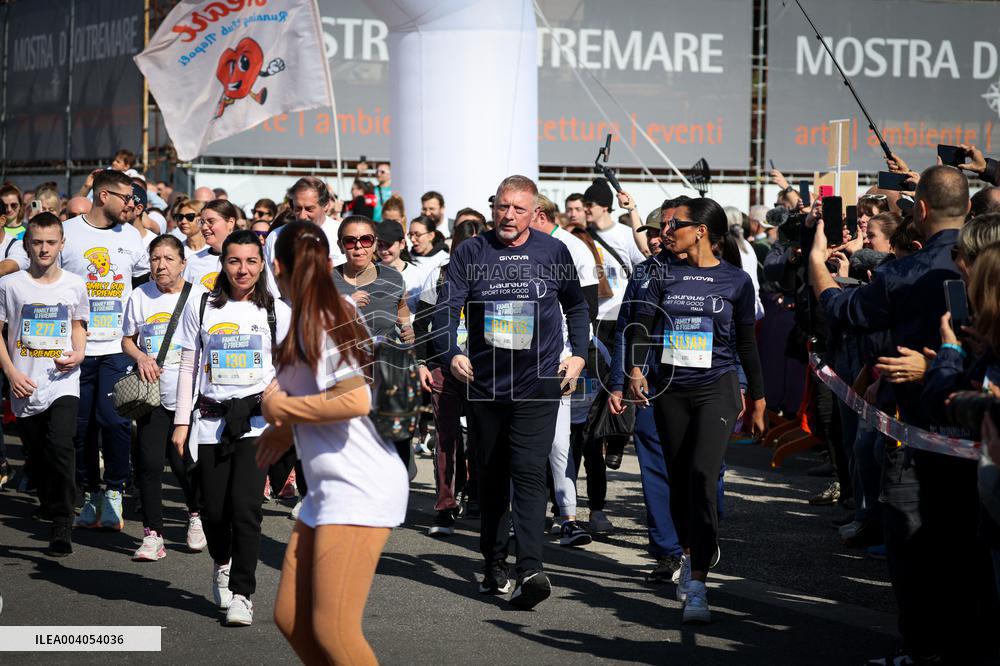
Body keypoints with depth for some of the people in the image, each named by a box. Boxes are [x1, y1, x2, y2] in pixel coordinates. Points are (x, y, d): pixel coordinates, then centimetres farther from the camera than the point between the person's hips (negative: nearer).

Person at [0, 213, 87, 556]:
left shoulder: (74, 284, 5)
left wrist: (78, 354, -2)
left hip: (63, 383, -1)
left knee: (60, 446, -20)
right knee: (38, 456, 10)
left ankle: (62, 527, -15)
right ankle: (49, 505, 36)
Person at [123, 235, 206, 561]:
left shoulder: (198, 297, -2)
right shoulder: (140, 296, 5)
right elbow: (127, 339, 13)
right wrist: (141, 357, -8)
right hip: (151, 393, 2)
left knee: (184, 463, 0)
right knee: (149, 462, -4)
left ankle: (196, 515, 30)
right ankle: (152, 533, 4)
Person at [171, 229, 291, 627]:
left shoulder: (276, 311, 5)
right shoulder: (200, 308, 6)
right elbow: (188, 367, 9)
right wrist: (181, 422, 5)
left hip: (255, 419, -1)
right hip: (211, 419, 2)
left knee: (245, 506, -14)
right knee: (213, 509, 2)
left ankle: (241, 594, -5)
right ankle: (222, 564, 35)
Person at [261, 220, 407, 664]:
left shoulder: (316, 321, -14)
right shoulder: (332, 311, 13)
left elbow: (356, 400, -25)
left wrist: (281, 408, -13)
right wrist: (286, 429, 20)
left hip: (361, 490, -10)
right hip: (330, 491, 10)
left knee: (332, 629, -12)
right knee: (291, 618, 10)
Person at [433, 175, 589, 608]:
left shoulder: (553, 252, 5)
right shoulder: (471, 253, 2)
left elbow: (576, 306, 19)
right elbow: (448, 307, -7)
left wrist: (578, 354, 8)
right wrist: (451, 353, -23)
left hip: (538, 385, -2)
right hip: (484, 384, 2)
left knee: (529, 473, -13)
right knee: (491, 475, 10)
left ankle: (530, 569, -20)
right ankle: (494, 564, 21)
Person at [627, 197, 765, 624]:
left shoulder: (735, 280, 2)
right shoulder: (665, 275, 7)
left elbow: (747, 343, 8)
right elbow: (642, 325, 3)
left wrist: (757, 398, 10)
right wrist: (636, 369, -14)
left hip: (717, 388, -3)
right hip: (670, 389, 4)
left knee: (702, 476, -17)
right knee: (679, 480, 9)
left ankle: (697, 587, -19)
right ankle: (690, 557, 33)